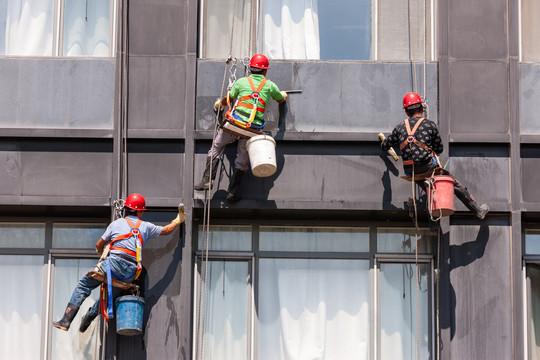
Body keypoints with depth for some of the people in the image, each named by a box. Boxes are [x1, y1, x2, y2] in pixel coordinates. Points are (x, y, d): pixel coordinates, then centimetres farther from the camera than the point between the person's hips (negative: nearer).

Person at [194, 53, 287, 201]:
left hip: (235, 123, -1)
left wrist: (219, 104, 40)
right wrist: (283, 94, 52)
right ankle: (232, 192, 10)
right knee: (242, 161, 12)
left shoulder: (242, 81, 7)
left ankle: (207, 179, 8)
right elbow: (280, 99, 27)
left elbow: (228, 99, 18)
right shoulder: (269, 85, 9)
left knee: (216, 149, 16)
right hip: (253, 129, 1)